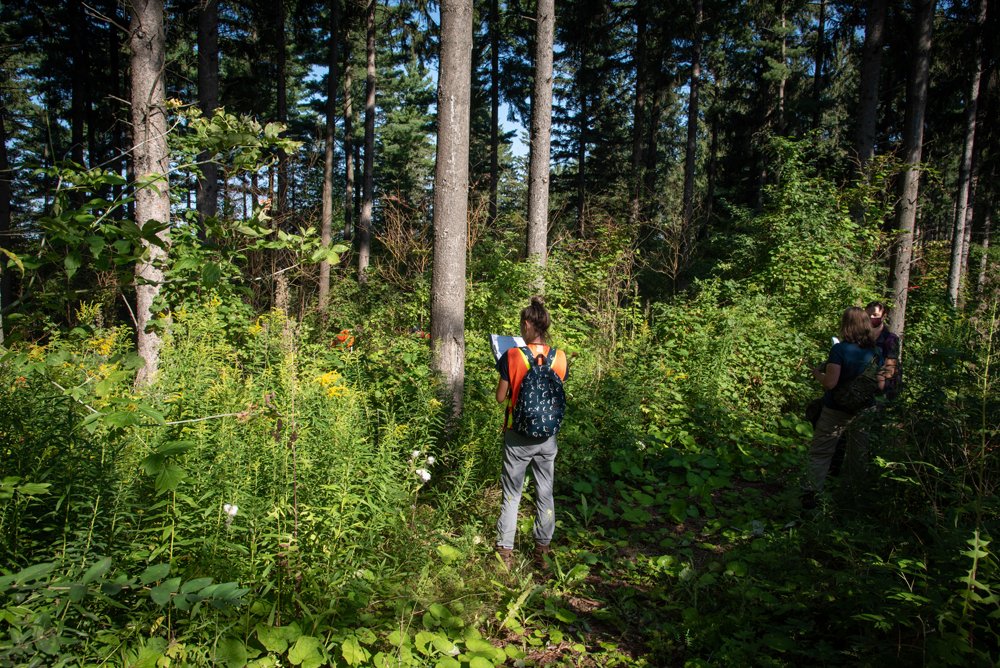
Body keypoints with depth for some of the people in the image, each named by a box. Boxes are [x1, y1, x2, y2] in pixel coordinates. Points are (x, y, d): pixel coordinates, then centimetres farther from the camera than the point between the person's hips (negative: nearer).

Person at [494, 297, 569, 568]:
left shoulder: (512, 356, -15)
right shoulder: (560, 358, -6)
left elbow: (501, 397, -8)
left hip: (518, 437, -3)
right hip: (547, 436, 3)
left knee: (511, 494, 9)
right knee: (545, 493, 16)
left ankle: (505, 551, 15)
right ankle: (543, 547, 27)